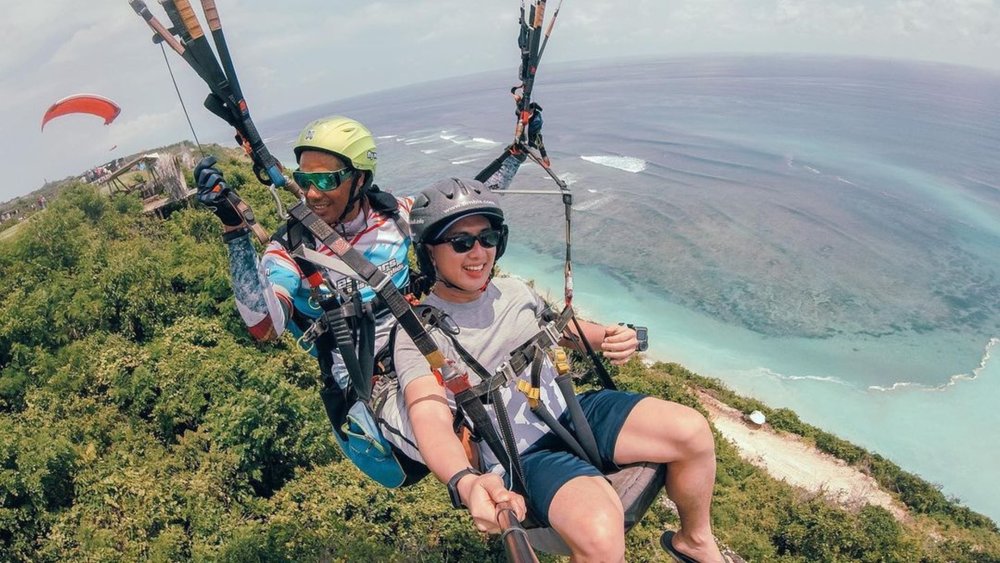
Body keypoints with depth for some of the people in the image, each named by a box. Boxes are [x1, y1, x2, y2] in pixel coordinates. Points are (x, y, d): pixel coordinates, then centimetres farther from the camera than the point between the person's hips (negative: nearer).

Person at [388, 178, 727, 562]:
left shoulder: (513, 290, 6)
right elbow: (431, 420, -27)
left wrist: (606, 336, 2)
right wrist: (466, 484, -47)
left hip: (575, 411, 6)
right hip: (523, 457, -6)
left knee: (692, 430, -11)